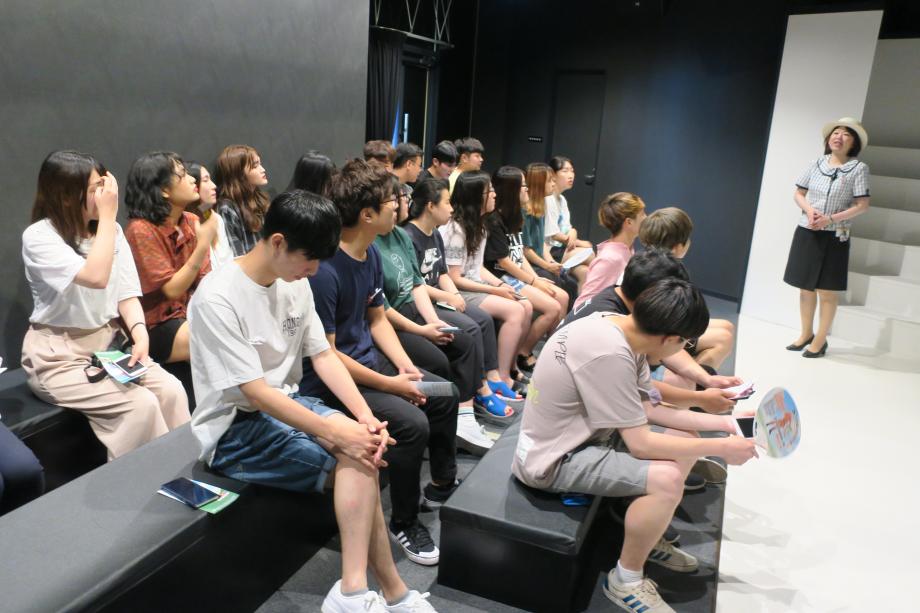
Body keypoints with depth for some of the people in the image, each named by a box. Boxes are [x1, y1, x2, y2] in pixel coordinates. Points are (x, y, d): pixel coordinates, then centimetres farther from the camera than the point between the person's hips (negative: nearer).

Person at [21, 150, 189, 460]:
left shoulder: (112, 231, 5)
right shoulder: (39, 237, -14)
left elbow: (127, 293, 3)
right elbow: (97, 277, -30)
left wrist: (140, 334, -16)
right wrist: (107, 215, -23)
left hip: (110, 344, 5)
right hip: (60, 357, -5)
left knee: (171, 390, -19)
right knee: (140, 404, -25)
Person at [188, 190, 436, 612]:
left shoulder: (296, 284, 0)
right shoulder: (217, 298, -23)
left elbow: (323, 355, 1)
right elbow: (255, 393, -25)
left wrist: (365, 416, -14)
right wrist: (336, 433, -29)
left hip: (285, 405, 7)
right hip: (234, 429, -7)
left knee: (364, 448, -17)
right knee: (354, 462, -22)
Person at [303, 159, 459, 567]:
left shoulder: (370, 254, 1)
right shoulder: (324, 270, -27)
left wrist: (404, 365, -3)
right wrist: (390, 385, -18)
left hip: (369, 360, 10)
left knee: (445, 395, 12)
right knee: (412, 423, -25)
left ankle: (443, 486, 32)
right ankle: (404, 522, -1)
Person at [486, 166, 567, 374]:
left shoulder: (512, 218, 14)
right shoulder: (493, 221, -14)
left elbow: (520, 255, 13)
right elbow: (504, 261, -15)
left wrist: (537, 278, 0)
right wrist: (534, 282, -11)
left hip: (518, 275, 9)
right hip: (502, 279, -9)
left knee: (562, 298, -1)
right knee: (553, 308, -18)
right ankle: (521, 355, -6)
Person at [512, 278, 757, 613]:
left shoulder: (621, 328, -3)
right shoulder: (609, 354, -31)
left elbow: (647, 409, 4)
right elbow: (642, 444, -26)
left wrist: (723, 422, 1)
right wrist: (721, 447, -16)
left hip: (579, 432, 10)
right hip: (553, 459, -10)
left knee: (685, 441, 8)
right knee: (666, 479, -23)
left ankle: (645, 537, 27)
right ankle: (626, 580, 1)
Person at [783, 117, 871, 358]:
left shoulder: (859, 168, -5)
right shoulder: (815, 164, 4)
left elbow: (862, 205, -7)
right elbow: (798, 194, 10)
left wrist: (830, 219, -16)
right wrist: (809, 210, -10)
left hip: (834, 236, -3)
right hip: (806, 232, 3)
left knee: (827, 291, 1)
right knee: (805, 287, 9)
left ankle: (820, 340, 12)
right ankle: (806, 334, 23)